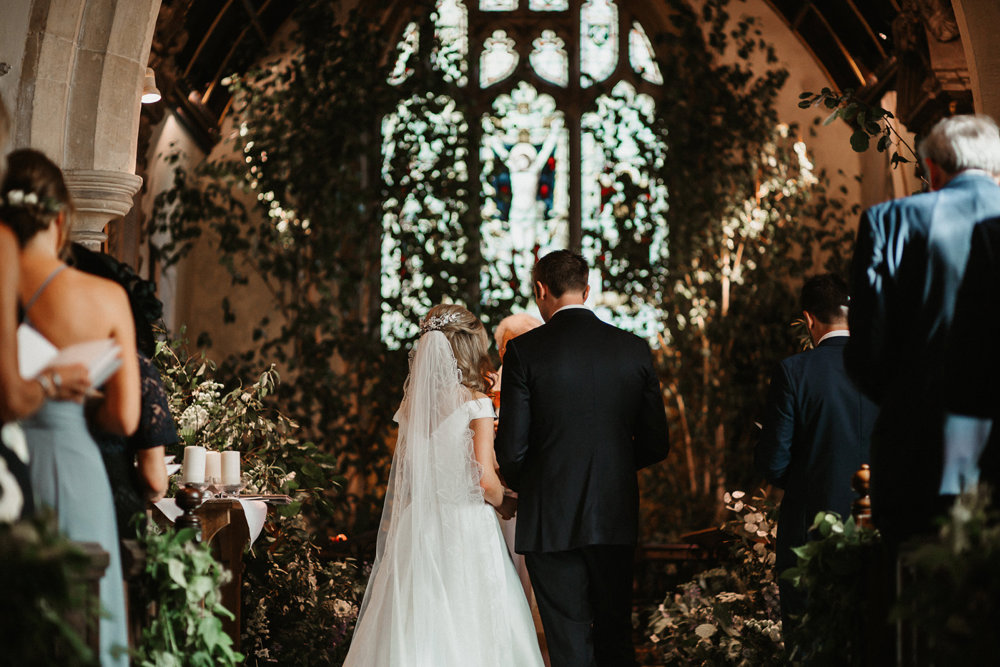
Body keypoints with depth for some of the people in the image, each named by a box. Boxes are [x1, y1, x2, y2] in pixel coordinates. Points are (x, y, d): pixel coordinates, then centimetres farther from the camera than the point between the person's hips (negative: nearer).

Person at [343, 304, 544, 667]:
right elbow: (485, 480, -15)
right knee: (468, 628, -1)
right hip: (466, 528, -5)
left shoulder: (413, 401, 6)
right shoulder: (476, 404, -9)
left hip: (418, 526, 5)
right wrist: (505, 502, 6)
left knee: (417, 628, 7)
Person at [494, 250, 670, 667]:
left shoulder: (524, 351, -9)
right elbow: (655, 445, 5)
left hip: (551, 522, -3)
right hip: (616, 521, 3)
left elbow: (512, 449, -9)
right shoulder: (634, 350, 1)